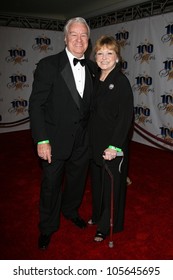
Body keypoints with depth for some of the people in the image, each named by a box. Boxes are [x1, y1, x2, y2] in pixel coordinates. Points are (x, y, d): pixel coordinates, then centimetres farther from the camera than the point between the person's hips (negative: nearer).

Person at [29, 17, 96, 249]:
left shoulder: (91, 67, 4)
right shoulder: (48, 65, -12)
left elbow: (91, 103, 10)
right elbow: (36, 105, -14)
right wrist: (42, 140, -19)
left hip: (82, 139, 5)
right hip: (56, 139, -4)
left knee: (77, 180, 21)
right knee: (51, 184, 11)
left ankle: (71, 211, 50)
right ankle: (47, 227, 34)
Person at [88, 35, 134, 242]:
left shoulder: (121, 81, -13)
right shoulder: (96, 81, 7)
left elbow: (126, 116, -18)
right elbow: (93, 112, 11)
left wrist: (114, 146, -22)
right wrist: (91, 140, 6)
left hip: (113, 145, -6)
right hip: (95, 142, 7)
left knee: (111, 183, 8)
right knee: (97, 180, 19)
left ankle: (107, 226, 27)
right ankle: (98, 215, 41)